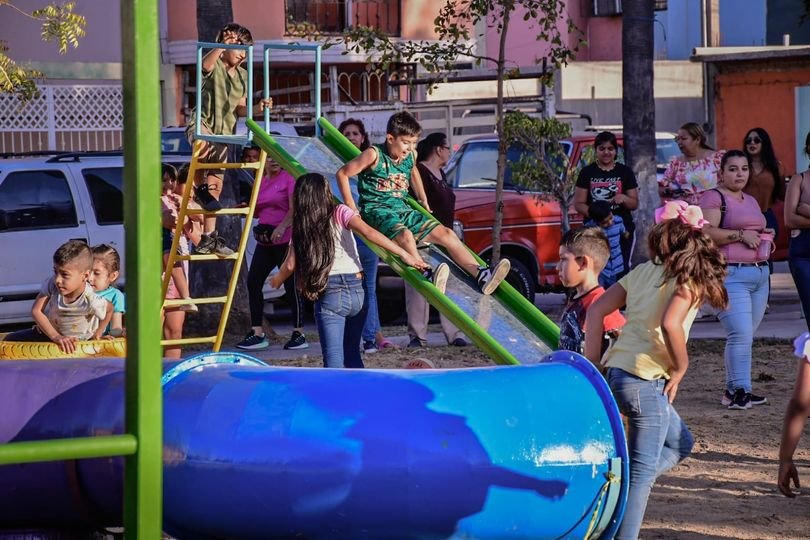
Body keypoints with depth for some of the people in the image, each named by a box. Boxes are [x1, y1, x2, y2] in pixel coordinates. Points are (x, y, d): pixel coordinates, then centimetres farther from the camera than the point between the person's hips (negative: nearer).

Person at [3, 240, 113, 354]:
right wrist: (55, 336, -35)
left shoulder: (91, 301, -36)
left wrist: (97, 334, -12)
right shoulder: (52, 284, -30)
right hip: (48, 334, 2)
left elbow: (109, 309, -13)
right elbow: (36, 311, -28)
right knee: (10, 339, 0)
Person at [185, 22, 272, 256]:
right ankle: (199, 187, -19)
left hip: (224, 132, 7)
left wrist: (258, 108, -3)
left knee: (216, 184, 6)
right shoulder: (214, 66, -5)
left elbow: (240, 109, 15)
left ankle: (208, 239, 11)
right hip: (202, 123, -7)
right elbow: (205, 65, -31)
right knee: (204, 145, -43)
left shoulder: (243, 75, 14)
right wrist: (221, 46, -44)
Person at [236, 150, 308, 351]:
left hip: (286, 239, -7)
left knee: (291, 284, -3)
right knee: (253, 281, -1)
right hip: (265, 240, 7)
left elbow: (294, 208, -16)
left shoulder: (288, 178, -6)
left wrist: (282, 227, -28)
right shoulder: (261, 182, 15)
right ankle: (257, 333, 3)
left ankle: (299, 334, 5)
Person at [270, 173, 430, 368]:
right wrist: (404, 254, -14)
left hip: (329, 294, -2)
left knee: (334, 361, -7)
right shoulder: (340, 213, 3)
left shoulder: (301, 228, 6)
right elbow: (368, 233, -11)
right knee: (352, 354, 19)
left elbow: (291, 265, 6)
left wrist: (277, 280, 28)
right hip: (356, 290, 2)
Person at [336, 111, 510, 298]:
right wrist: (350, 206, -8)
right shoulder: (374, 155, -9)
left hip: (403, 210, 7)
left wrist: (423, 200, 33)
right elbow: (342, 173, -4)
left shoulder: (410, 157, 10)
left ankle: (480, 275, -19)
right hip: (377, 211, -7)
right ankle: (428, 277, -61)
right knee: (405, 234, -39)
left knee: (446, 234, -7)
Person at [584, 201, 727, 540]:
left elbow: (596, 311, 10)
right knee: (643, 471, 1)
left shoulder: (643, 271, 12)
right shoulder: (690, 279, -7)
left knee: (680, 443, 24)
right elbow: (669, 323, -25)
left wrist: (592, 364, 11)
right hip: (645, 381, -7)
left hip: (615, 371, 7)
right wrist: (680, 368, -10)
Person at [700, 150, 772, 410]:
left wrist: (765, 235, 15)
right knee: (741, 334, -15)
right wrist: (741, 235, -17)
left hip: (759, 273, 8)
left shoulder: (751, 201, 23)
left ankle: (733, 390, 13)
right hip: (730, 274, -8)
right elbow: (706, 233, -17)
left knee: (746, 336, 7)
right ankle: (740, 390, -10)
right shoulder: (713, 198, -4)